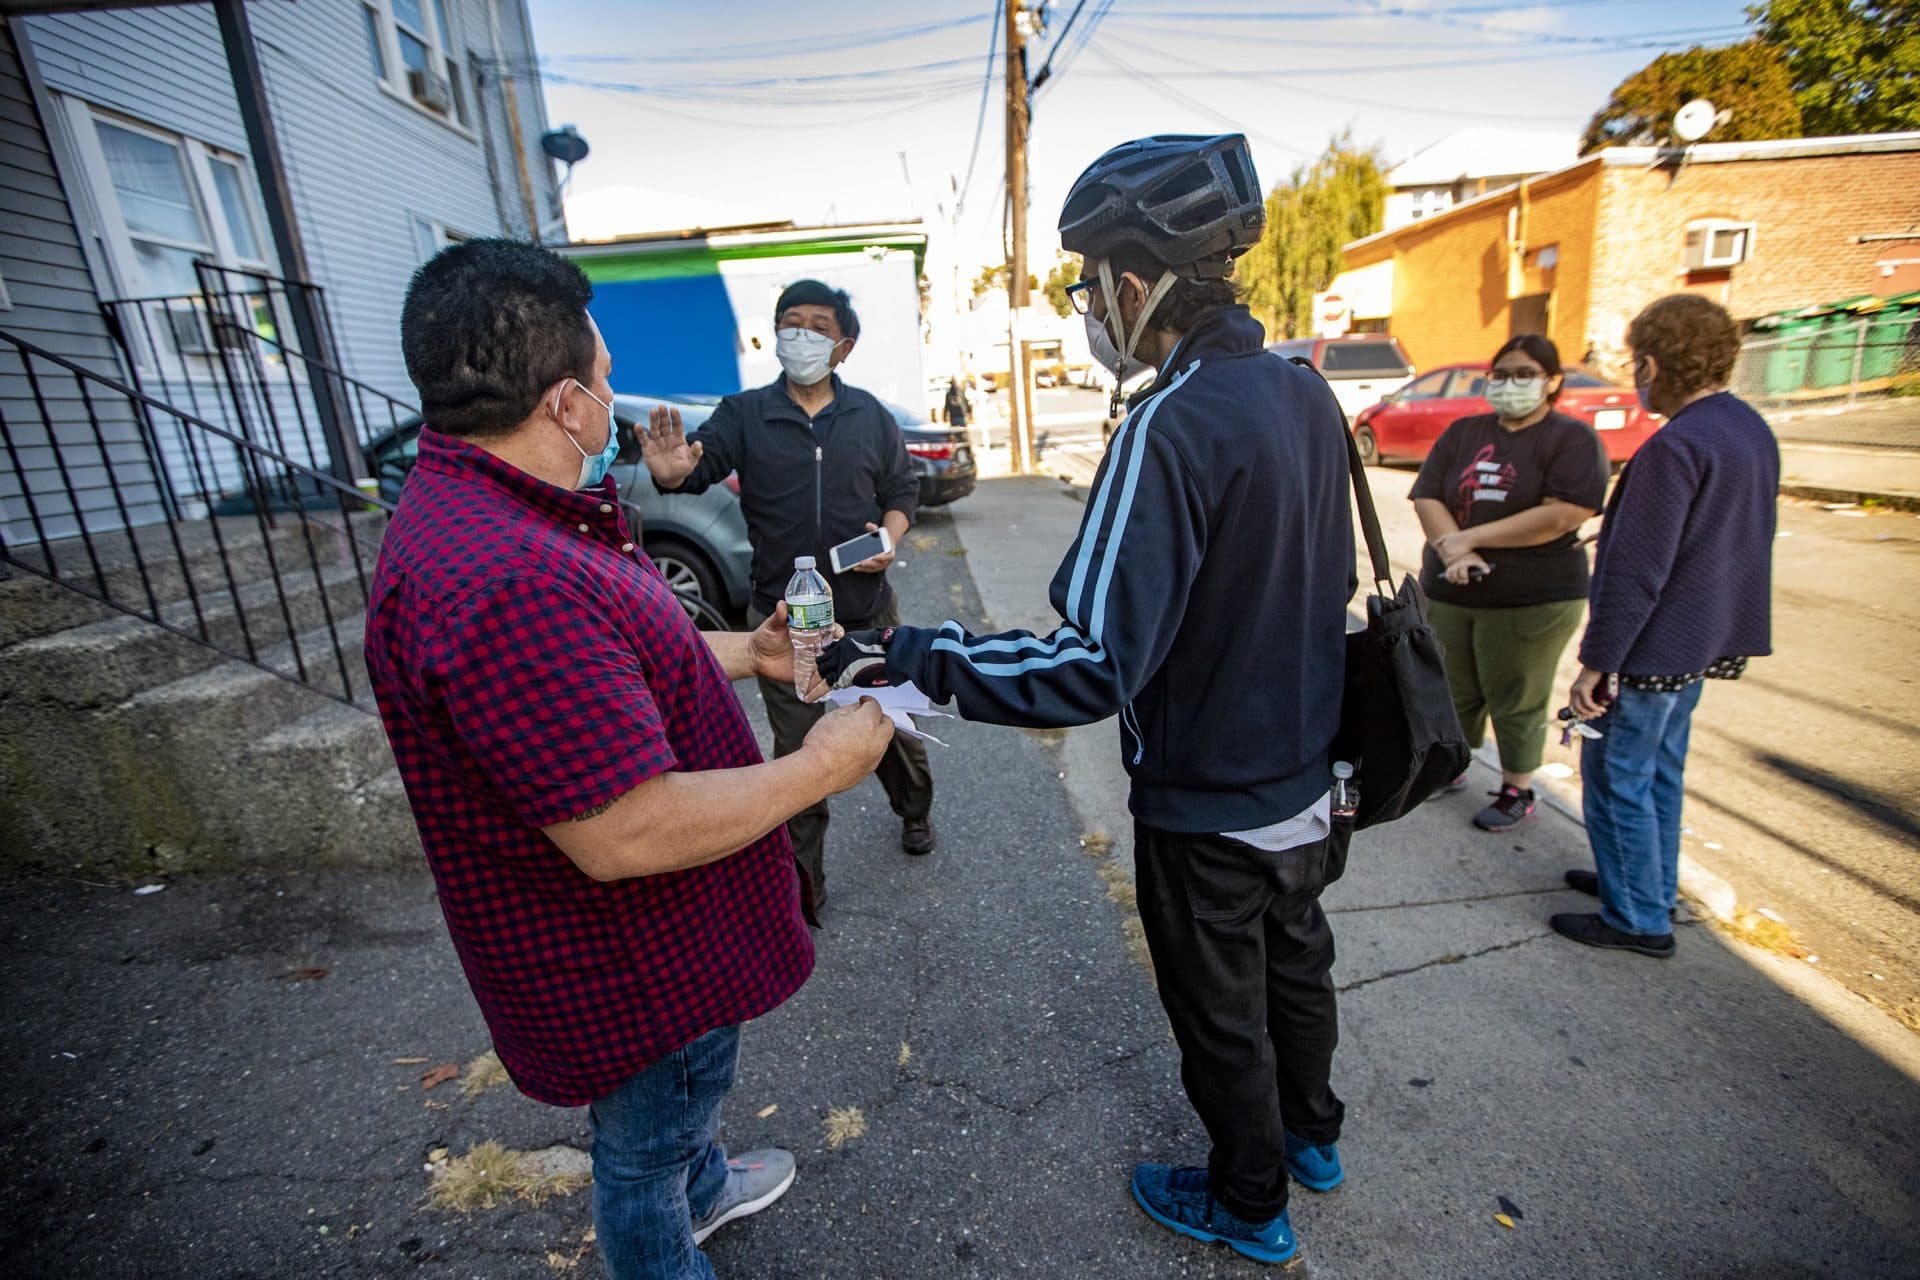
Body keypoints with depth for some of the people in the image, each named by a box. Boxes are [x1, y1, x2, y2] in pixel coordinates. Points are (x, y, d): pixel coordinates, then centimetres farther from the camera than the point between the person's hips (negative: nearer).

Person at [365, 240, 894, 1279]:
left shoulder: (483, 513, 1)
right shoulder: (504, 583, -37)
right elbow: (624, 835, -35)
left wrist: (740, 652, 10)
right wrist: (820, 768, -24)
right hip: (626, 965, -10)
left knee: (687, 1090, 36)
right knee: (642, 1152, 21)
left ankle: (703, 1183, 63)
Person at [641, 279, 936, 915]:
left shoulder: (870, 416, 4)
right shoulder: (744, 415, -2)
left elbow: (902, 490, 11)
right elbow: (702, 463, -16)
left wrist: (891, 538, -9)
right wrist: (672, 472, -40)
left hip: (867, 611, 2)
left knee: (892, 723, 17)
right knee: (796, 752, 7)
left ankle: (915, 810, 48)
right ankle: (802, 885, 23)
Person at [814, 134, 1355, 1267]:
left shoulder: (1174, 426, -29)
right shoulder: (1305, 391, -2)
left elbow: (1092, 666, -35)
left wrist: (908, 658, -29)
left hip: (1210, 808, -8)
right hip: (1309, 779, 8)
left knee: (1222, 1016, 18)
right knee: (1297, 964, 29)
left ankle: (1249, 1204, 45)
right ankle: (1311, 1134, 56)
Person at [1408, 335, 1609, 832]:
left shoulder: (1572, 438, -4)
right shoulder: (1463, 433, 10)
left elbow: (1561, 516, -17)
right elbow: (1426, 498, 0)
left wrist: (1471, 537, -17)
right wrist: (1452, 550, -17)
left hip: (1532, 599, -4)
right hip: (1449, 590, 4)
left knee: (1516, 700, 6)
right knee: (1454, 691, 15)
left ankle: (1518, 792, 23)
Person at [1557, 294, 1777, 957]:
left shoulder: (1676, 445, -23)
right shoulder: (1753, 429, 8)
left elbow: (1637, 574, -24)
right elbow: (1741, 539, 17)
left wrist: (1596, 662, -19)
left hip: (1654, 649, -9)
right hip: (1707, 640, 10)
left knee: (1617, 780, 3)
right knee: (1660, 771, 21)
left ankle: (1638, 919, 14)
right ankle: (1652, 884, 35)